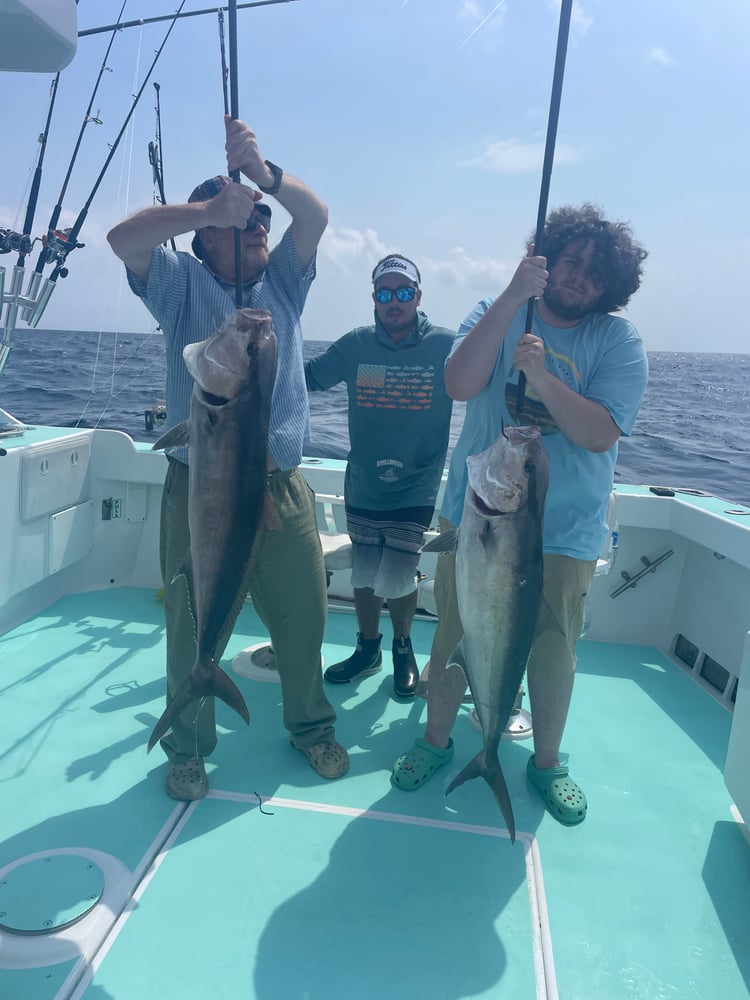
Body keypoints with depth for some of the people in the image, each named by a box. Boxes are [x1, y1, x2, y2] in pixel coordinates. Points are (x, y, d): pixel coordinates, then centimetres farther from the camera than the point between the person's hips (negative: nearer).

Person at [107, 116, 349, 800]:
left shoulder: (283, 281, 11)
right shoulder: (183, 283, 3)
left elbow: (315, 216, -3)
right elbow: (123, 238, -14)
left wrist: (263, 172, -19)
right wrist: (207, 208, -23)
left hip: (282, 487, 3)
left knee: (302, 616, 11)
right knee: (194, 627, 9)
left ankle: (312, 726, 34)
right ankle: (188, 749, 30)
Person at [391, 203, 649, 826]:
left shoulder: (618, 341, -4)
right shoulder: (496, 314, 0)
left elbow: (600, 434, -15)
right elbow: (460, 384, -19)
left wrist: (540, 374, -26)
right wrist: (514, 295, -22)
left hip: (564, 529, 0)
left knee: (553, 651, 10)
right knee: (454, 635, 11)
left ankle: (547, 761, 34)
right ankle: (437, 740, 34)